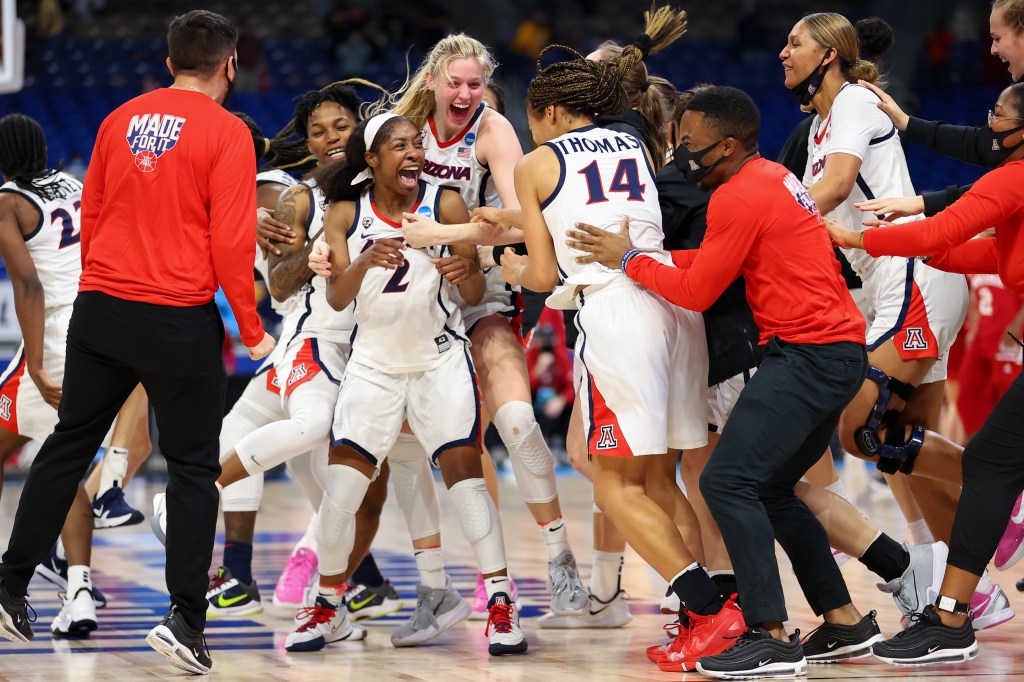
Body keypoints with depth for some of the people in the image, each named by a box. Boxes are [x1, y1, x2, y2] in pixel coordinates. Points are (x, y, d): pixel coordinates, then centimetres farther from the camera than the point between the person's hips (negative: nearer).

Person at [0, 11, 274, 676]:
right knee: (194, 467, 4)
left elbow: (90, 216, 14)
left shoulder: (122, 120, 8)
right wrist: (252, 330, -2)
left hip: (101, 312, 5)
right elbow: (231, 241, -12)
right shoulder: (226, 133, -8)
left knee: (68, 446, 17)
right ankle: (185, 618, -3)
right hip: (180, 321, -5)